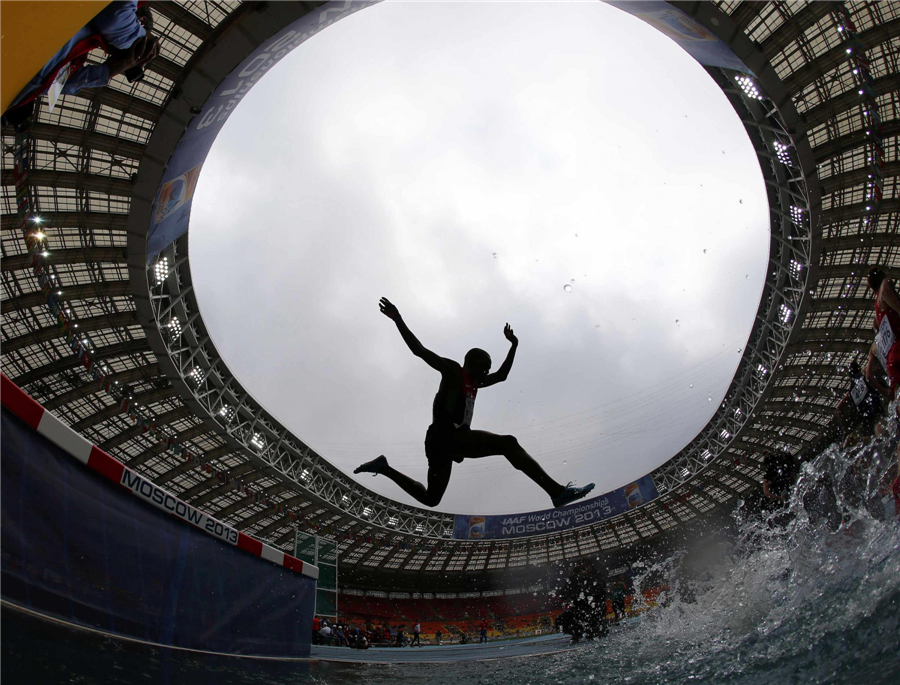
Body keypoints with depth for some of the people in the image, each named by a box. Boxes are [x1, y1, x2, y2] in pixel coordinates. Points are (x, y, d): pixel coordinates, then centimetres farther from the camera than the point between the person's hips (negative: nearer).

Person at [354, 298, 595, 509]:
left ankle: (383, 467, 20)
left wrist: (513, 345, 37)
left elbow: (502, 375, 39)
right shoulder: (452, 370, 3)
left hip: (453, 440, 10)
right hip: (444, 436, -10)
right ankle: (556, 491, -32)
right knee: (507, 443, -21)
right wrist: (398, 320, -8)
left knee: (430, 498, 15)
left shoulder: (474, 382, 26)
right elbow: (419, 350, -2)